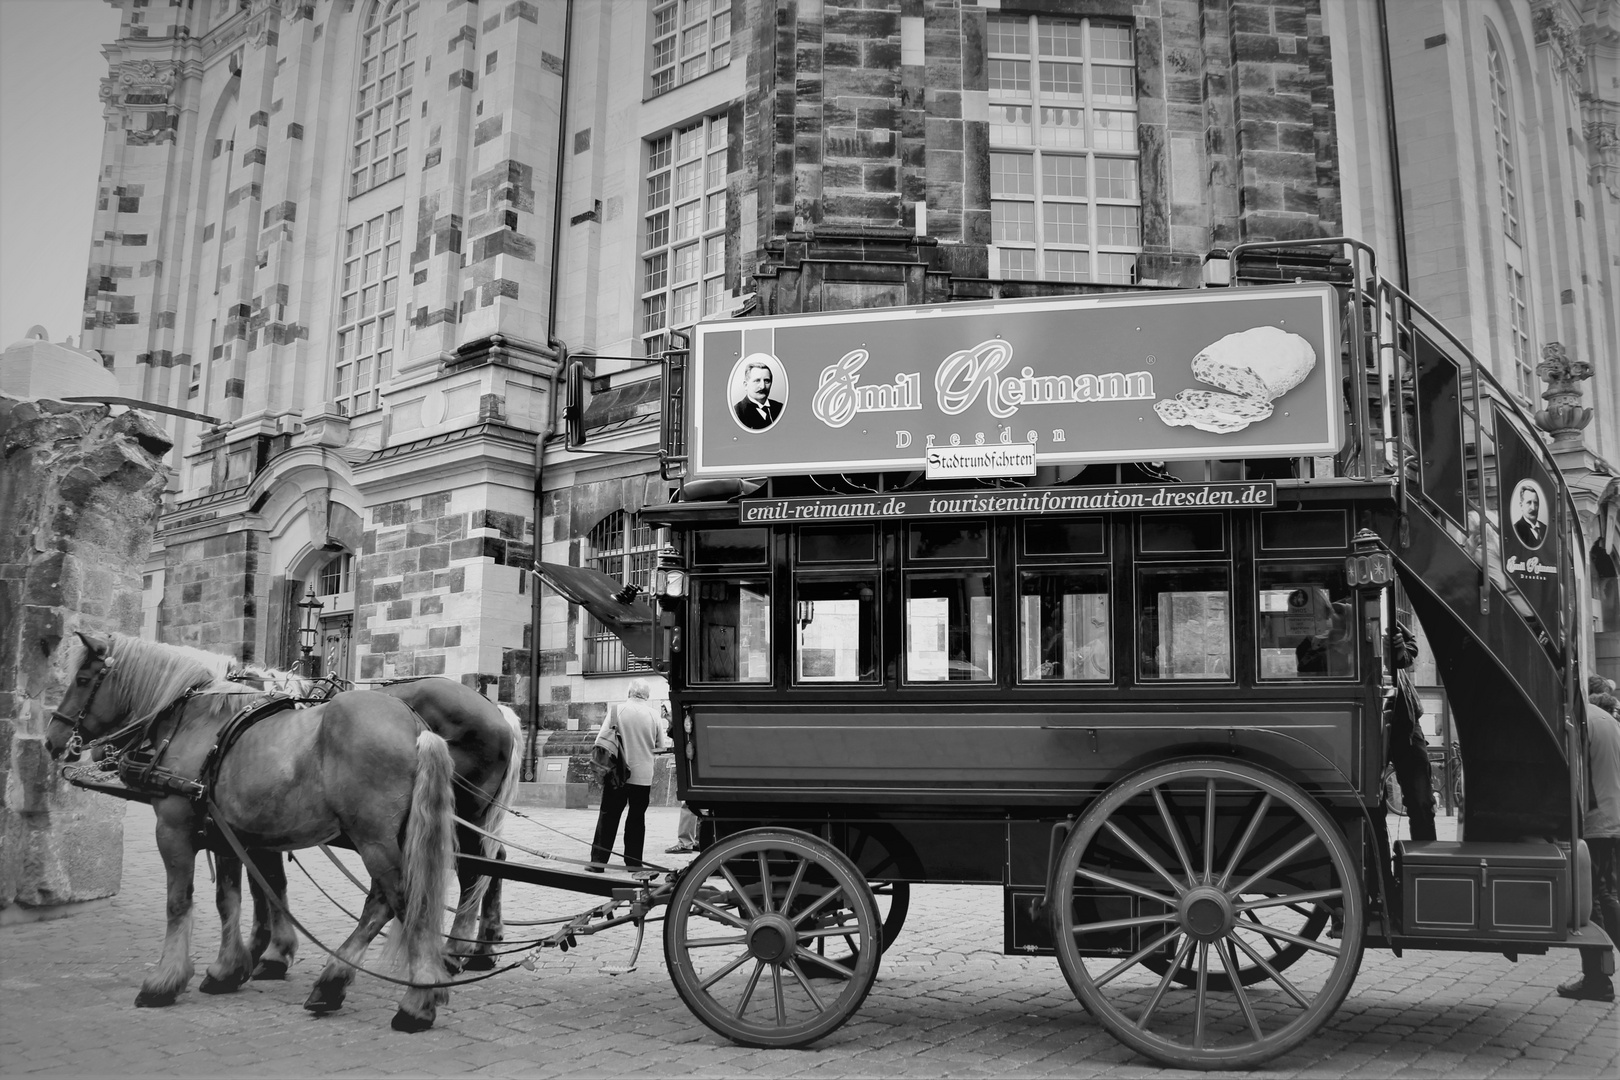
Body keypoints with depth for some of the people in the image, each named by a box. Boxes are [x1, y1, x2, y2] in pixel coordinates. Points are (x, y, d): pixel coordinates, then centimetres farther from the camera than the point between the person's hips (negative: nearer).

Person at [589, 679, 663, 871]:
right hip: (643, 775, 1)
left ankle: (598, 860, 4)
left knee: (608, 817, 6)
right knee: (637, 818, 10)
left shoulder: (617, 710, -6)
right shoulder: (654, 714, -3)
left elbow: (601, 741, -7)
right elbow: (659, 746, 2)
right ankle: (633, 861, 11)